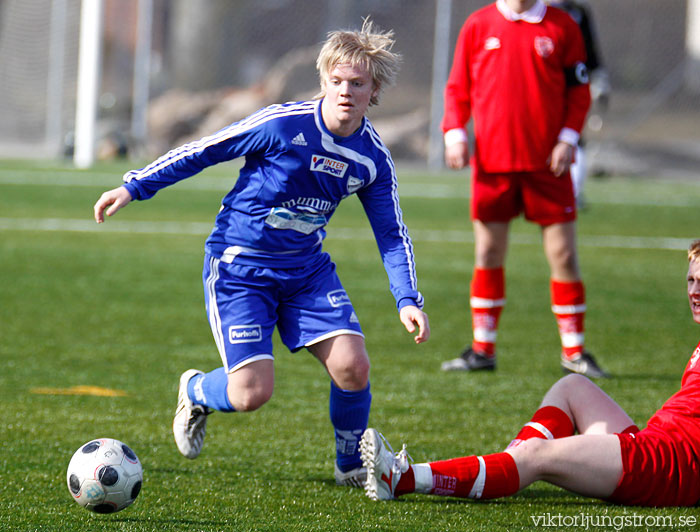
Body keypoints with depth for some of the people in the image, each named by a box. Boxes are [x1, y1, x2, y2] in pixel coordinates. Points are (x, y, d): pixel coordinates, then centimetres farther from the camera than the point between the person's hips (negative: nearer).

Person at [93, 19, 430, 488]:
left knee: (353, 366, -15)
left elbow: (393, 234, 4)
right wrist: (133, 187, -8)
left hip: (307, 269, 4)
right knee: (252, 393, -15)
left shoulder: (373, 158, -5)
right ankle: (196, 391, 23)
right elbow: (202, 151, -9)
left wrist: (408, 300, -9)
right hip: (238, 267, -4)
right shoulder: (282, 124, -19)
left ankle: (352, 466, 13)